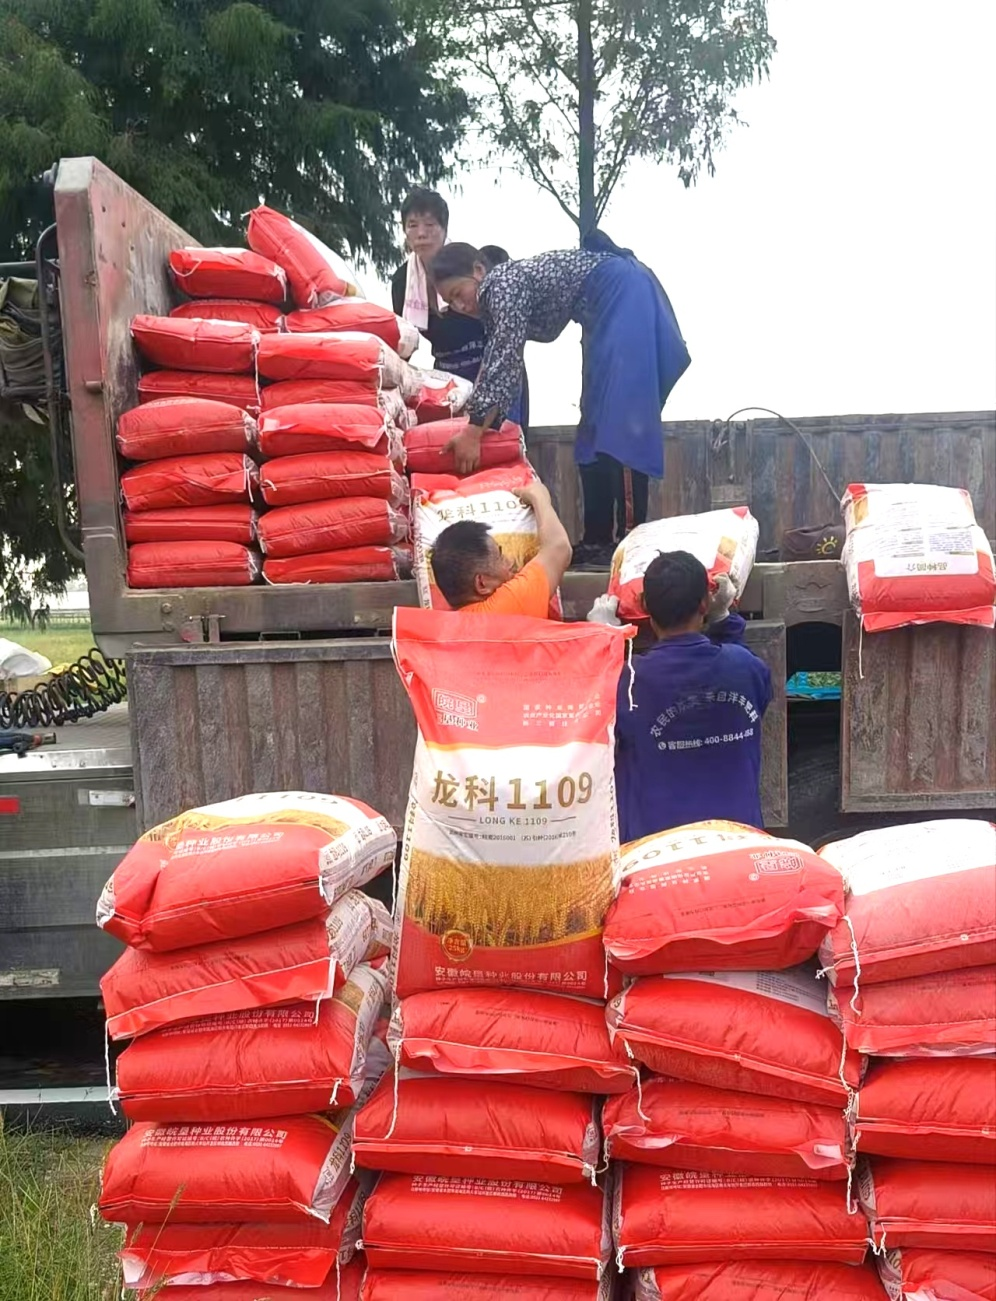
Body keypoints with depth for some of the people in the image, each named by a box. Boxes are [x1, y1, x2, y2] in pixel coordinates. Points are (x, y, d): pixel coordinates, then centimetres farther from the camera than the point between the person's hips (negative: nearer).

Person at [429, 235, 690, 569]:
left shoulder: (504, 283, -12)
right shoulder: (496, 302, 16)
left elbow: (504, 363, -21)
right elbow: (498, 367, 17)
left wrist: (473, 432, -22)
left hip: (625, 295, -10)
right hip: (612, 308, 10)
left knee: (620, 423, -16)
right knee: (596, 425, 5)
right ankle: (598, 540, 5)